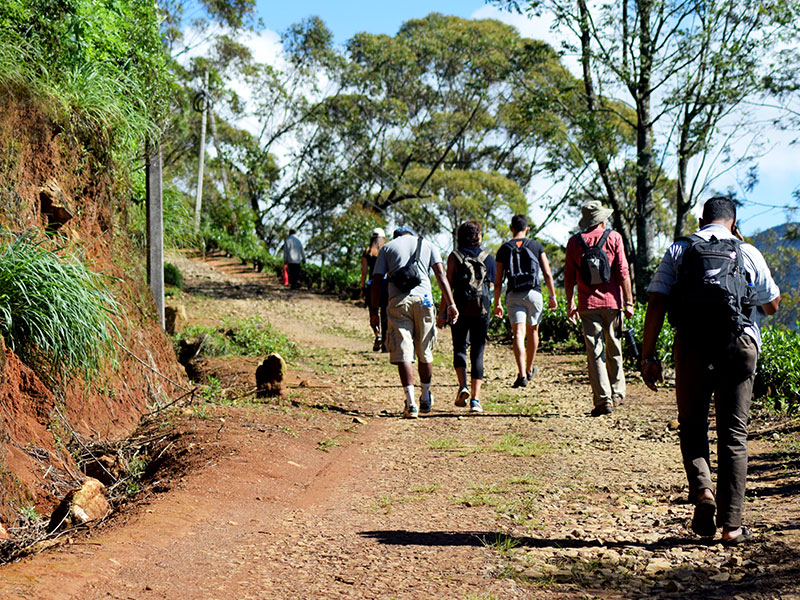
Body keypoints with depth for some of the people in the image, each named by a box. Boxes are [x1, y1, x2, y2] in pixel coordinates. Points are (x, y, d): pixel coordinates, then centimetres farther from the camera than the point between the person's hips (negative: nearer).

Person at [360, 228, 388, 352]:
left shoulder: (367, 252, 4)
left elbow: (364, 272, 1)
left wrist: (362, 288, 6)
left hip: (372, 285, 0)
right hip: (386, 285, 0)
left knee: (373, 314, 8)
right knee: (385, 315, 6)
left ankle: (377, 335, -18)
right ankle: (384, 343, 3)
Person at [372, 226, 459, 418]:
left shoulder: (387, 248, 17)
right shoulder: (427, 245, 19)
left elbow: (376, 281, 8)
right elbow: (441, 275, 6)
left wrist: (374, 311, 9)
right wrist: (450, 304, 0)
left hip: (398, 302, -1)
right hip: (423, 299, 1)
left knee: (403, 353, -2)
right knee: (425, 352, 15)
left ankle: (411, 404, -11)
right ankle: (426, 398, 29)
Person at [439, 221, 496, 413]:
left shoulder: (454, 257, 0)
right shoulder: (488, 258, 6)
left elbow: (448, 286, -4)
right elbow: (491, 285, 8)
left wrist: (442, 312, -2)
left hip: (461, 308, -1)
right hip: (482, 309, 1)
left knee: (459, 348, 12)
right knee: (477, 352, 6)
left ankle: (463, 386, -12)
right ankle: (476, 398, -1)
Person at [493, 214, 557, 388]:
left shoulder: (504, 249, 4)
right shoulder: (536, 246, 5)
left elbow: (498, 280, 2)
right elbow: (547, 273, 1)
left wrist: (497, 303, 9)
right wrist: (553, 296, 9)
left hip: (514, 295, -1)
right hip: (534, 293, 1)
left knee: (518, 334, -6)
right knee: (532, 331, 18)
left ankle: (522, 375, -20)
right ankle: (530, 369, 33)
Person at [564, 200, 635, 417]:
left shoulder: (574, 242, 3)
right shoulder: (613, 237, 0)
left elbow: (569, 277, 5)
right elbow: (623, 273, -4)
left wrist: (570, 304, 14)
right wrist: (628, 302, 0)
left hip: (588, 304, 0)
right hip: (612, 302, 0)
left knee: (595, 353, 0)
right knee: (614, 350, 14)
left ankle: (603, 400, -3)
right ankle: (617, 394, 23)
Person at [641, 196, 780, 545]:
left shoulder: (678, 252, 8)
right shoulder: (748, 254, 8)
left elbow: (656, 305, -1)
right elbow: (772, 306, 18)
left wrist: (648, 355, 0)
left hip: (691, 346, 0)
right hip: (738, 346, 0)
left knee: (692, 425, 17)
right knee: (733, 434, 7)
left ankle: (702, 490, -8)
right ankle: (731, 524, 5)